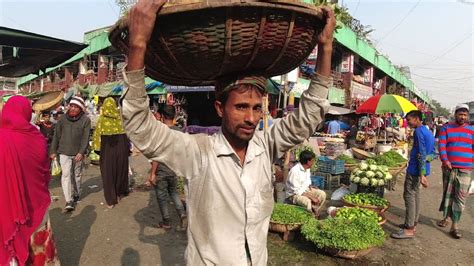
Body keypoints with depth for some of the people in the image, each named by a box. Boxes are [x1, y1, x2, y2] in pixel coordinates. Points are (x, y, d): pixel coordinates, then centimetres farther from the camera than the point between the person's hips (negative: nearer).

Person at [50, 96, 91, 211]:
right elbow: (56, 135, 9)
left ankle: (76, 195, 33)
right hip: (64, 152, 1)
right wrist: (53, 151, 9)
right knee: (66, 174, -8)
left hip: (78, 153, 0)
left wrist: (81, 152, -15)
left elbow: (85, 137, -7)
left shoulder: (85, 120, -2)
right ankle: (69, 201, -9)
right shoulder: (63, 119, 4)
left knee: (77, 175, 13)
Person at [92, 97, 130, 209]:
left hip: (107, 149, 0)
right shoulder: (120, 118, -5)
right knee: (121, 170, 12)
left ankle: (110, 200, 16)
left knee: (108, 172, 9)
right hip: (121, 148, 0)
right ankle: (120, 193, 24)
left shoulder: (101, 119, -4)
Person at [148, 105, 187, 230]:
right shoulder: (180, 132, -4)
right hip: (174, 170, 4)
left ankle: (166, 222, 24)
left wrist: (152, 173, -11)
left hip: (161, 171, -4)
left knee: (162, 197, 12)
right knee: (173, 192, 24)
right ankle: (182, 214, 7)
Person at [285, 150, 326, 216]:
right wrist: (311, 197, -26)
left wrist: (310, 186, -4)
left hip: (305, 190, 9)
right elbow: (297, 191, -26)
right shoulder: (294, 171, -27)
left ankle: (314, 211, 5)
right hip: (294, 194, -8)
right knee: (307, 202, -34)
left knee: (322, 194, -6)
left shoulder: (307, 168, 0)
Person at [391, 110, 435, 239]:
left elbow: (421, 154, -21)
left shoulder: (418, 131, -15)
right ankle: (413, 224, 25)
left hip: (415, 169, -10)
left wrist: (422, 175, -21)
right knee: (415, 195, 16)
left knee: (409, 196, -6)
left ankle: (409, 229, -2)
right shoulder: (429, 132, 15)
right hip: (421, 170, 10)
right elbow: (433, 154, 18)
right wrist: (426, 159, 4)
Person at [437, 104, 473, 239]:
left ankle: (454, 226, 2)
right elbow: (441, 146, -4)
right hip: (449, 168, 0)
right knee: (447, 194, 11)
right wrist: (445, 160, -15)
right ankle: (445, 217, 29)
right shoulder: (446, 128, 5)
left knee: (460, 198, -2)